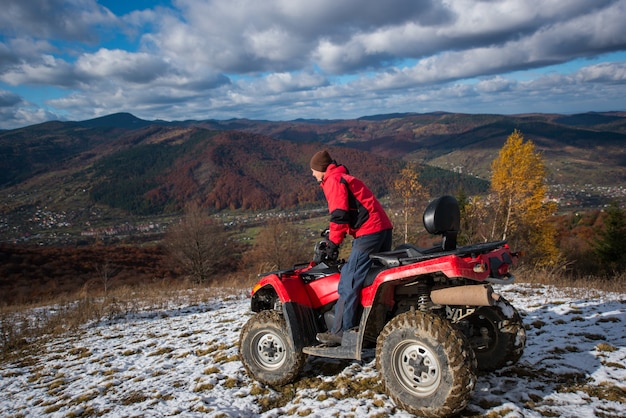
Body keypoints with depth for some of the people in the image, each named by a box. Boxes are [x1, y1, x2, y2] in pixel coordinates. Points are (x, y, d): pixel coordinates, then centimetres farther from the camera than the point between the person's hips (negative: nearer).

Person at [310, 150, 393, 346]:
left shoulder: (333, 180, -3)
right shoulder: (345, 178, 27)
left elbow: (339, 214, -13)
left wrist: (333, 242, -6)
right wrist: (333, 232, 26)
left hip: (368, 233, -10)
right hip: (384, 229, 10)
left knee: (349, 283, -7)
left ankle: (340, 332, -4)